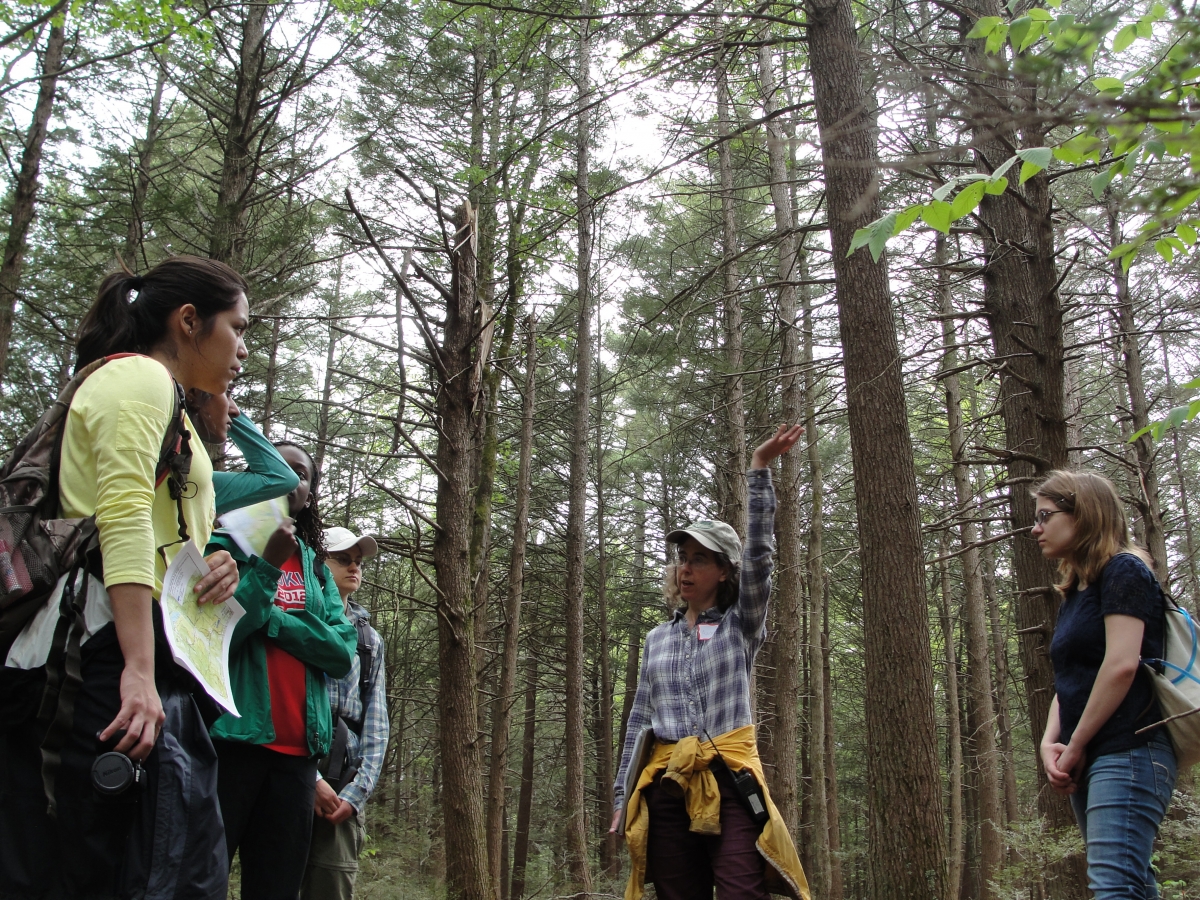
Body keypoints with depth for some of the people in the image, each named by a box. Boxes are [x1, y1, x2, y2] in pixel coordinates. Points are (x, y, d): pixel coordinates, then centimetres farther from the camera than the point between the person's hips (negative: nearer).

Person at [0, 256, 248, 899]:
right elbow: (126, 517, -16)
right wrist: (139, 671, -24)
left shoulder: (159, 399, 29)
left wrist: (209, 568, 6)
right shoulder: (139, 375, -2)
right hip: (116, 645, -10)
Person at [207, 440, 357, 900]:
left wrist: (268, 617, -8)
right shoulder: (226, 543, 3)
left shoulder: (315, 566, 16)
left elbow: (342, 653, 2)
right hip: (231, 738, -4)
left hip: (296, 748, 5)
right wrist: (268, 565, -15)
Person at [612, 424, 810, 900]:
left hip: (729, 779, -3)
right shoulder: (657, 638, 15)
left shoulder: (741, 626, 5)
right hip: (666, 785, 4)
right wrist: (622, 796, 10)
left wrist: (759, 470, -17)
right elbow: (640, 719, 15)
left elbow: (759, 557, -10)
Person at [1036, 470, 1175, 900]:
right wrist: (1051, 743, -1)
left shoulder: (1123, 570, -5)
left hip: (1127, 753, -9)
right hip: (1090, 764, 9)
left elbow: (1122, 665, -16)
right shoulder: (1072, 593, 20)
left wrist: (1076, 747, -11)